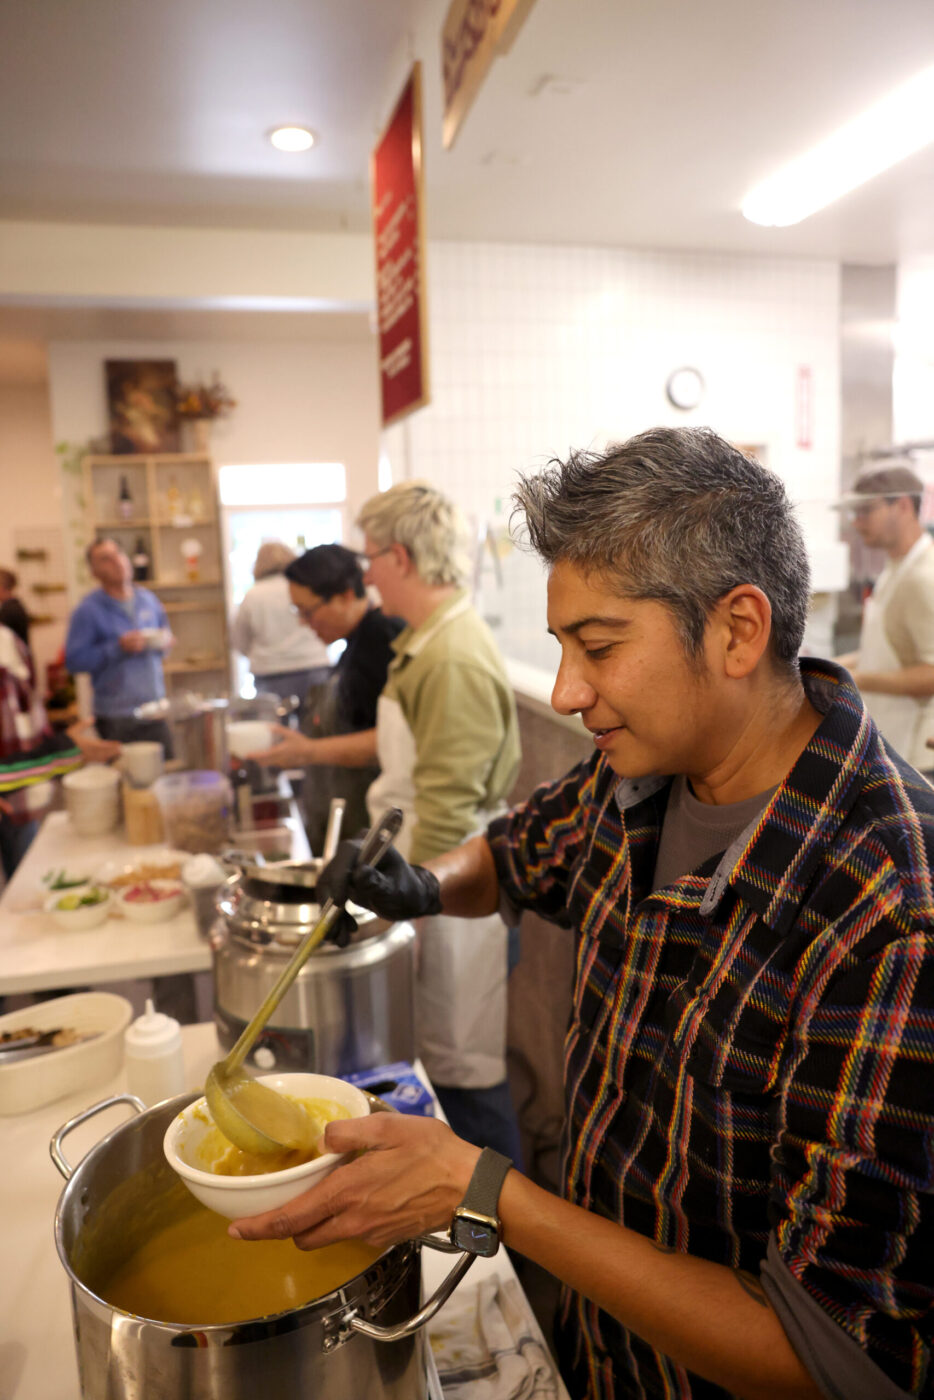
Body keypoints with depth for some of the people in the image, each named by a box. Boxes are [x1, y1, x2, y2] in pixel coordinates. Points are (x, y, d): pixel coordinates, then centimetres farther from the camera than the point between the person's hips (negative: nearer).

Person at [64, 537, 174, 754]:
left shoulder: (148, 599, 10)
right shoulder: (88, 610, -7)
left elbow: (164, 633, 23)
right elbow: (74, 661, -12)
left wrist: (163, 642, -1)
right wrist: (119, 648, -20)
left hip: (155, 709, 5)